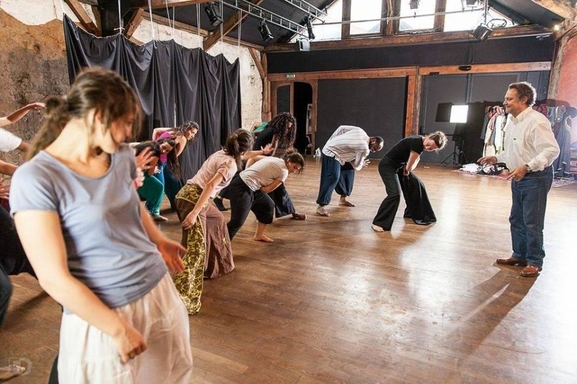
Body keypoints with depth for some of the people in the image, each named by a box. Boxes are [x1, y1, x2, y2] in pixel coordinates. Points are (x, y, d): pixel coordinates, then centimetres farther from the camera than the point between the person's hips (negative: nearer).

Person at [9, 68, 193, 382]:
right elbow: (54, 278, -19)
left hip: (158, 292, 6)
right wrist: (118, 329, -14)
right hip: (101, 314, -6)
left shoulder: (122, 156, 1)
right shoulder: (35, 179, -18)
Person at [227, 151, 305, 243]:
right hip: (243, 187, -10)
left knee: (268, 205, 18)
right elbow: (268, 189, -7)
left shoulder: (274, 159, 16)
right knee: (238, 221, -10)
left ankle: (259, 235, 30)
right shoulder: (284, 172, -8)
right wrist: (258, 187, 8)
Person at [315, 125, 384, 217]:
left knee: (348, 171, 17)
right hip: (331, 153, -10)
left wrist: (330, 142, 8)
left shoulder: (360, 131, 3)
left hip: (329, 148, 10)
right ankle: (320, 207, -20)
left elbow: (341, 128, 6)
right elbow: (356, 166, -8)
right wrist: (362, 164, 16)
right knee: (333, 177, -20)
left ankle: (343, 199, 28)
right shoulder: (365, 148, -18)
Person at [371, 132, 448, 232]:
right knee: (395, 193, -22)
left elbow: (414, 163, 11)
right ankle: (378, 223, -14)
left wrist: (406, 170, -5)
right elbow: (409, 167, -17)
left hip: (399, 167, 9)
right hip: (387, 166, -9)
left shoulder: (421, 144, 0)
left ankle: (412, 213, 34)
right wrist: (406, 171, 2)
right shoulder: (417, 143, -26)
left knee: (417, 185, 15)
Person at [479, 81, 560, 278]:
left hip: (536, 177, -9)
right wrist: (496, 158, 12)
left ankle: (535, 262, 12)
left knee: (532, 222, -2)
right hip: (519, 177, 9)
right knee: (516, 219, 17)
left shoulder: (536, 121, -20)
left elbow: (551, 150, -26)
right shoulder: (511, 121, 9)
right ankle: (519, 255, 31)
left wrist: (526, 167, -34)